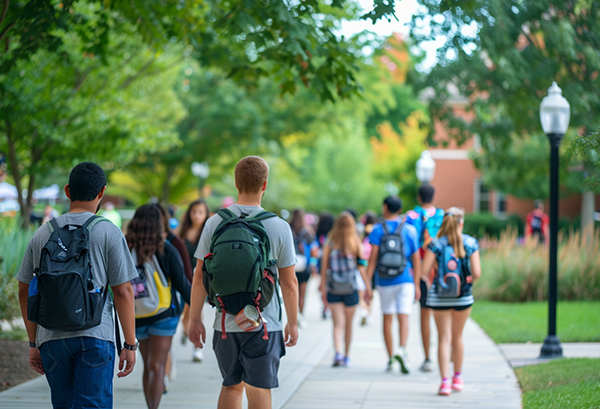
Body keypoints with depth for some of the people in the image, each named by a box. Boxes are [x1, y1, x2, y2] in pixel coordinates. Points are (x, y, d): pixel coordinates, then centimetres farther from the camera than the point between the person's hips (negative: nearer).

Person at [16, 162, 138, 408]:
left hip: (51, 338, 4)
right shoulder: (108, 233, -2)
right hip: (94, 336, -4)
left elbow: (25, 292, 12)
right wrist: (130, 345, 1)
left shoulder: (42, 234, 9)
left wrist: (33, 343, 19)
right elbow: (123, 292, -4)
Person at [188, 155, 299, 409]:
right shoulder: (279, 227, -6)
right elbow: (288, 282, -2)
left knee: (232, 386, 17)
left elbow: (200, 277, 0)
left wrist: (195, 319, 8)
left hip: (225, 322, 2)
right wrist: (293, 323, 8)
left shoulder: (215, 223, -1)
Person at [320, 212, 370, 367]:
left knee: (338, 324, 0)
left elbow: (324, 268, -2)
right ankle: (346, 356, 23)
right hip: (351, 289, 0)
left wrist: (323, 289, 4)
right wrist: (367, 287, 2)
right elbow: (362, 267, -5)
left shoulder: (329, 245, -2)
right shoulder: (357, 245, -3)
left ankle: (338, 353, -21)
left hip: (333, 290, 0)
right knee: (348, 324, 14)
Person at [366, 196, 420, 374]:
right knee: (403, 316, -7)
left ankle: (390, 359, 15)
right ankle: (402, 349, -31)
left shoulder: (378, 229, -2)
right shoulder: (410, 230, 2)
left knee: (387, 318, 11)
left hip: (384, 281, 0)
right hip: (405, 279, 0)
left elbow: (372, 258, -9)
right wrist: (416, 285, 9)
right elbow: (416, 260, 3)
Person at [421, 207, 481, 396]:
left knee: (444, 338, 3)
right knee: (457, 337, 19)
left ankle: (445, 381, -8)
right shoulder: (471, 243, -4)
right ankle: (457, 378, 31)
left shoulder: (436, 244, -7)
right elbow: (476, 273, -9)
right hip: (463, 296, 1)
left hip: (439, 296, -1)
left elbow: (424, 270, -11)